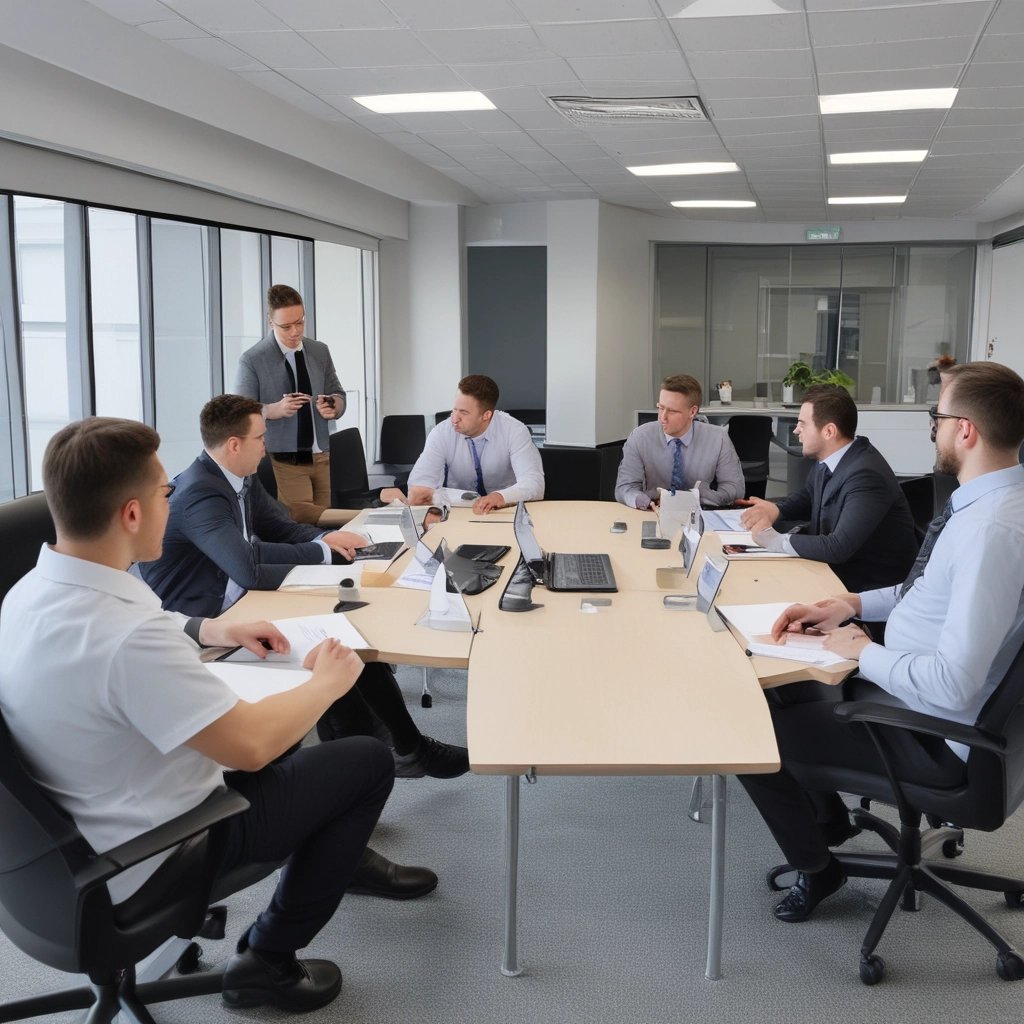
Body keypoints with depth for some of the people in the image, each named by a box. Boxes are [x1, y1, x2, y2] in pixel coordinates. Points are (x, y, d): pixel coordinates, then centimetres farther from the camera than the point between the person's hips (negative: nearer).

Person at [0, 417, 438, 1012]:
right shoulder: (127, 635, -35)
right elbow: (251, 745, -29)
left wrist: (213, 631, 10)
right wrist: (327, 682, -12)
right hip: (151, 856, -9)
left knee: (277, 716, 25)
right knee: (369, 762, 1)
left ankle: (348, 860, 40)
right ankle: (267, 961, 11)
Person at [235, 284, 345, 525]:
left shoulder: (320, 351, 8)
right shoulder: (252, 360, -7)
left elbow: (338, 395, 15)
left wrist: (333, 407, -9)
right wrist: (276, 409, -25)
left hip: (321, 457, 5)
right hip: (283, 460, -4)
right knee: (300, 524, -14)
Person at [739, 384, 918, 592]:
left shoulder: (866, 475, -26)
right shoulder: (828, 460, -2)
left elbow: (839, 548, -33)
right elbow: (808, 497, 18)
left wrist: (775, 539, -22)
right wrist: (775, 510, -4)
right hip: (838, 567, 7)